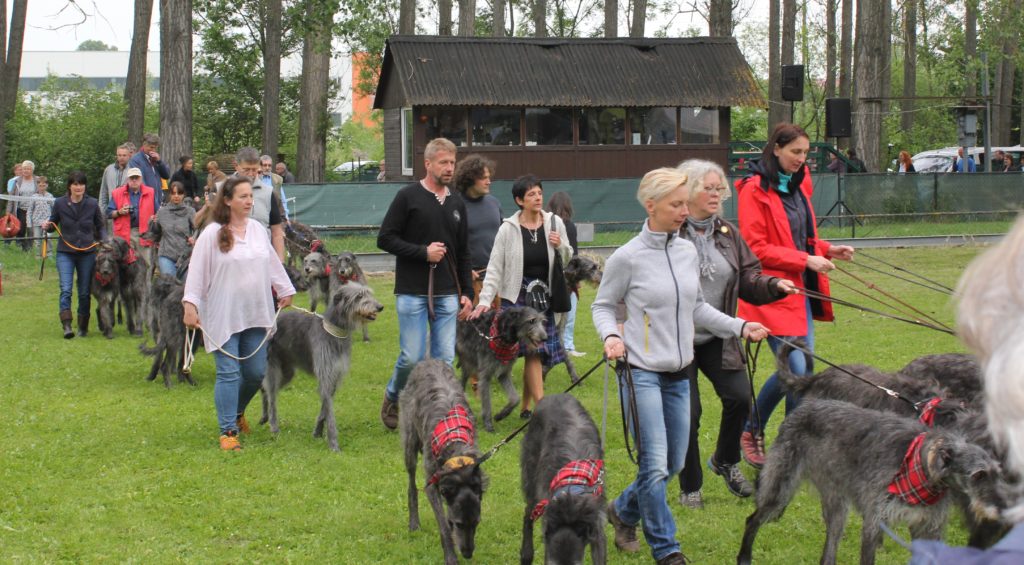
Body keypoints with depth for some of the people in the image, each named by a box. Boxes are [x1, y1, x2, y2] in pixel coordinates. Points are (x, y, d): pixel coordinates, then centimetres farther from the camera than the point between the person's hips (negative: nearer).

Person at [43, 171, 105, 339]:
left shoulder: (92, 204, 2)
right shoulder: (60, 203, 0)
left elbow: (101, 225, 11)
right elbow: (53, 223, 9)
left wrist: (103, 240, -6)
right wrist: (47, 226, -13)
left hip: (87, 252, 1)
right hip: (65, 252, -1)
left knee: (84, 292, 6)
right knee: (66, 289, -14)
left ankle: (83, 327, 17)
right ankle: (66, 325, -19)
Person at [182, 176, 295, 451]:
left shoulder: (258, 230, 8)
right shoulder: (212, 234, -8)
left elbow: (273, 263, 20)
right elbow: (196, 271, -8)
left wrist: (285, 291, 26)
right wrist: (190, 305, -15)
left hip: (255, 315, 5)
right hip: (223, 317, -5)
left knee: (256, 372, 7)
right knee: (228, 373, -7)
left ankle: (237, 411, 34)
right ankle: (228, 431, 0)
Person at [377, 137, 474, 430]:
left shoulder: (457, 203, 13)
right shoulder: (408, 197, -4)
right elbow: (385, 238, -6)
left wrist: (467, 292, 12)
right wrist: (423, 252, -14)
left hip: (447, 295, 5)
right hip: (412, 293, -5)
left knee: (444, 358, 1)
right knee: (412, 357, -5)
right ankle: (393, 397, 22)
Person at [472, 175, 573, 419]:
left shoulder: (555, 223, 3)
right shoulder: (508, 229, -6)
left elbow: (568, 260, 13)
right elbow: (495, 267, -5)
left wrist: (560, 246, -9)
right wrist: (485, 300, -13)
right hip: (517, 296, -4)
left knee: (537, 355, 4)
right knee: (533, 350, -14)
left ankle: (525, 408, 16)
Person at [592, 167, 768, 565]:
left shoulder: (687, 251, 5)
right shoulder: (628, 257, -11)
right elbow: (603, 305, 1)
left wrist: (739, 327, 8)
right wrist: (610, 336, -18)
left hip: (678, 374, 6)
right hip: (642, 372, -6)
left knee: (673, 464, 12)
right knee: (655, 464, -9)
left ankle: (623, 511, 36)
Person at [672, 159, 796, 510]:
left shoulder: (727, 234, 8)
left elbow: (748, 280, 8)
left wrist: (774, 285, -11)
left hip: (718, 338, 5)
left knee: (739, 397, -8)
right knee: (687, 413, -2)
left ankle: (725, 461, 21)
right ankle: (690, 488, 17)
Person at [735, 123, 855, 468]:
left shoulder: (797, 186, 15)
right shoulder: (755, 190, -11)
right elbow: (755, 249, -15)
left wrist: (827, 250, 6)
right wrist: (806, 259, -18)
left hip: (801, 289, 8)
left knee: (803, 369, 8)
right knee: (794, 369, -13)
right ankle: (752, 431, 5)